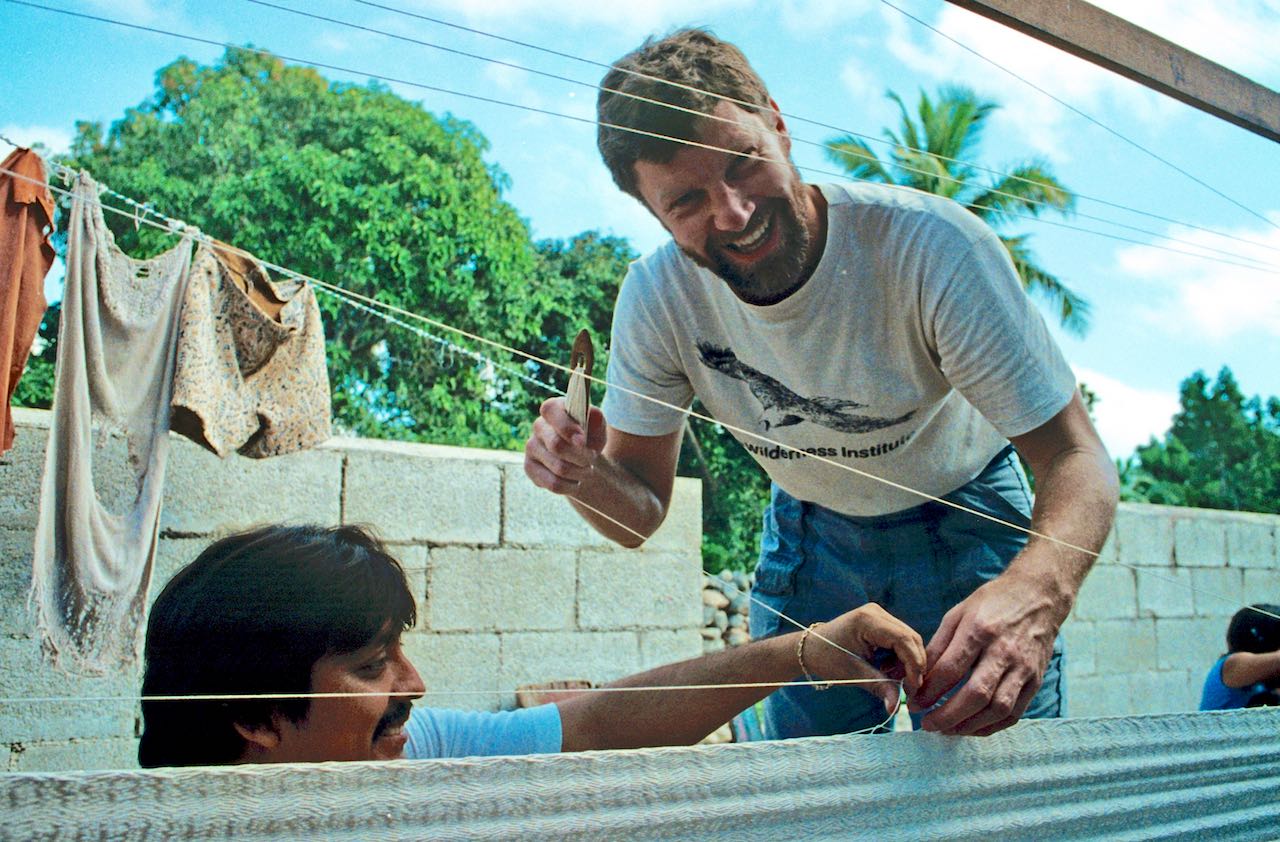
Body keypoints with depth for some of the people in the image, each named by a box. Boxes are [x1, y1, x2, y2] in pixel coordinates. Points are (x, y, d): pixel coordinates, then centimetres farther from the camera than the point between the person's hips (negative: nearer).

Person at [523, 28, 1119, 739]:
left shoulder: (933, 245, -32)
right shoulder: (657, 297, -21)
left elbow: (1075, 458, -31)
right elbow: (639, 512, -13)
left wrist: (1037, 589, -53)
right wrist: (583, 474, -37)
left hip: (963, 522, -2)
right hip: (810, 535, 2)